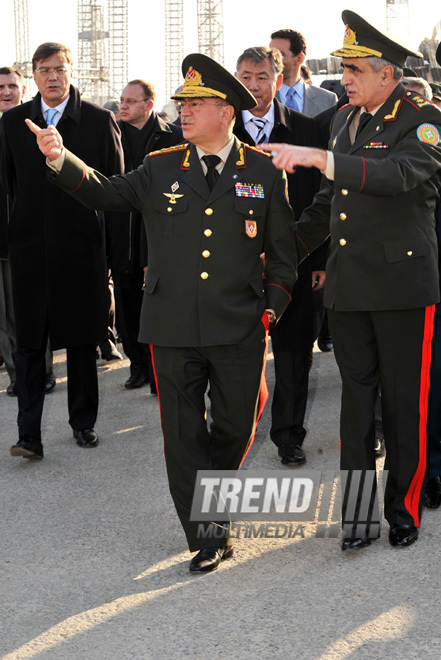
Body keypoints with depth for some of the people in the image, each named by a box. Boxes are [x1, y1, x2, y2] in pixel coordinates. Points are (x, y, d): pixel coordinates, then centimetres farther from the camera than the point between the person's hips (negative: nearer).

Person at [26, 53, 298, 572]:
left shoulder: (264, 173, 3)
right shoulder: (160, 169, 7)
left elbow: (282, 249, 9)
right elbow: (105, 193, 1)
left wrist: (272, 305, 3)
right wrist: (61, 159, -15)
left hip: (240, 331, 0)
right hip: (174, 329, 1)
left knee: (236, 427, 11)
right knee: (183, 434, 2)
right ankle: (208, 537, 11)